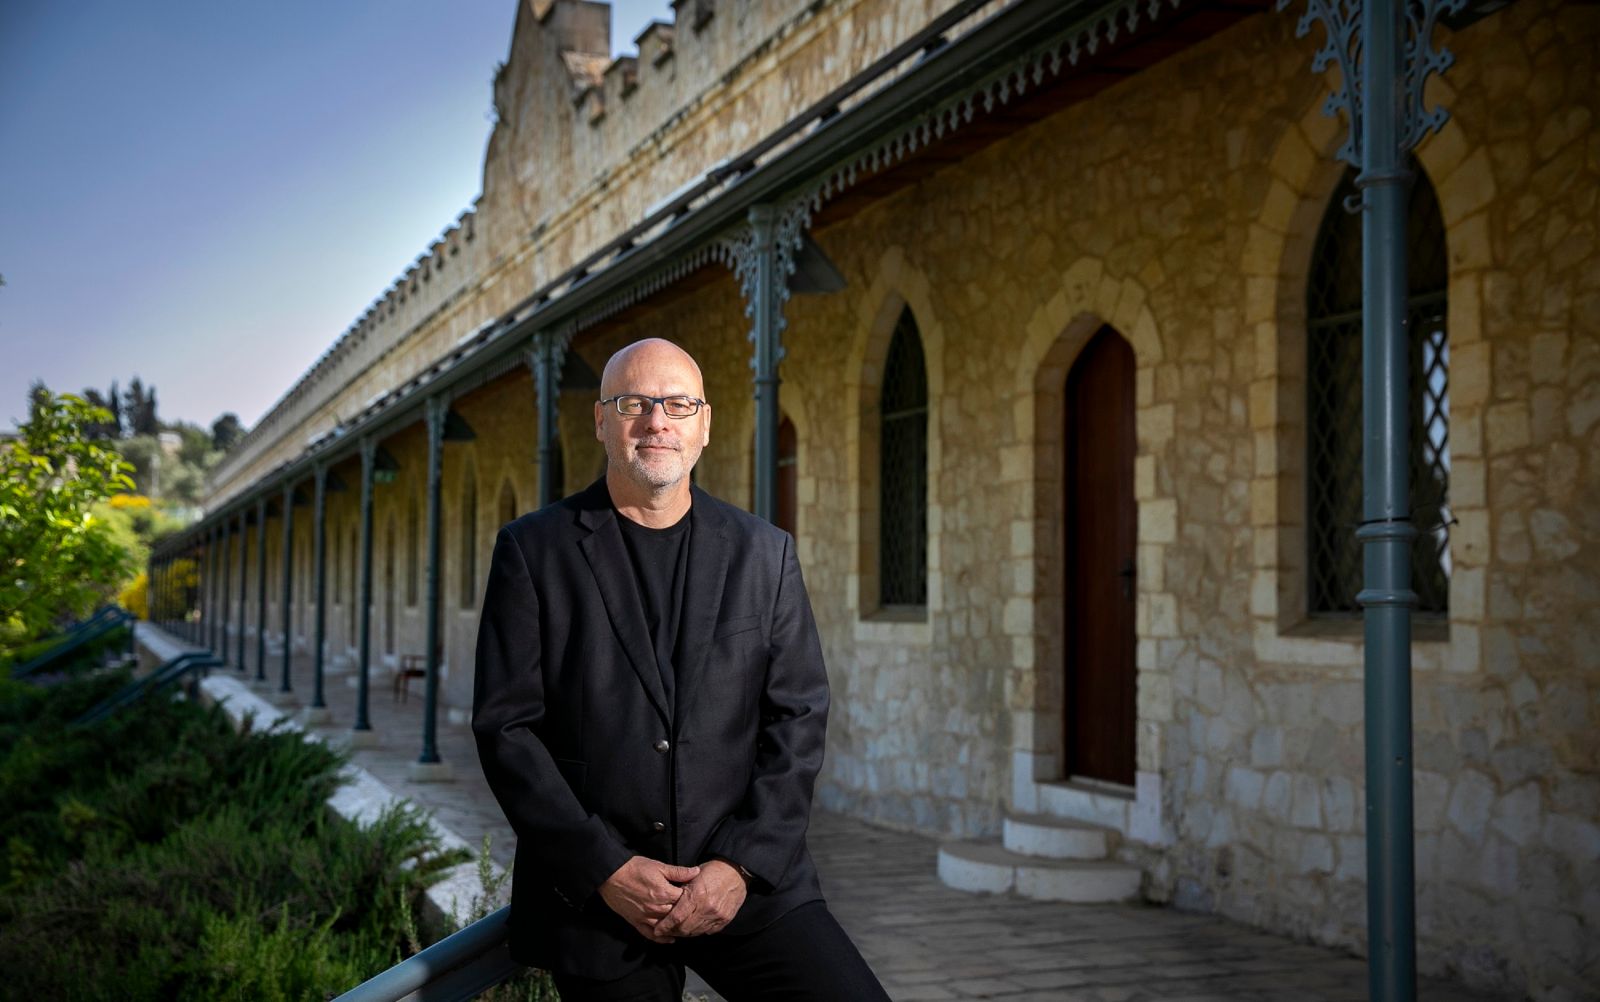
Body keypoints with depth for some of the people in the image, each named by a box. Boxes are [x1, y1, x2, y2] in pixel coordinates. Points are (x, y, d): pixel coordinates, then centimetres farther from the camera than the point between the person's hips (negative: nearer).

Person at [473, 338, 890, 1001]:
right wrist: (604, 870, -10)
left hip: (746, 879, 1)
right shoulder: (532, 550, 2)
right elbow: (506, 728, -3)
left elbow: (798, 719, 4)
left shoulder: (765, 554, 7)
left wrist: (742, 864, -8)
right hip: (593, 894, -1)